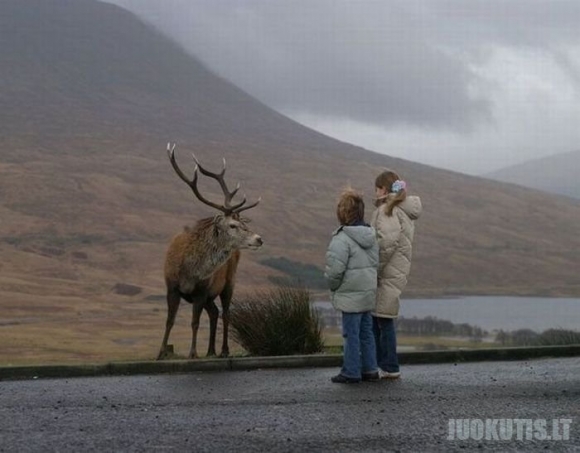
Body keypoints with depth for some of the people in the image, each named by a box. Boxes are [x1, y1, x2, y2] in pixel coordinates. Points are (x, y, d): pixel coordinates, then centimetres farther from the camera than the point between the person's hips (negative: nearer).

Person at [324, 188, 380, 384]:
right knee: (366, 331, 15)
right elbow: (376, 262, 13)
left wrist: (333, 286, -3)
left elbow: (335, 269, -20)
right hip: (369, 292, 8)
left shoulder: (342, 239, -18)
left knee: (351, 333, -1)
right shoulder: (371, 235, 8)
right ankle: (370, 369, 20)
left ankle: (351, 372, 4)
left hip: (350, 294, -8)